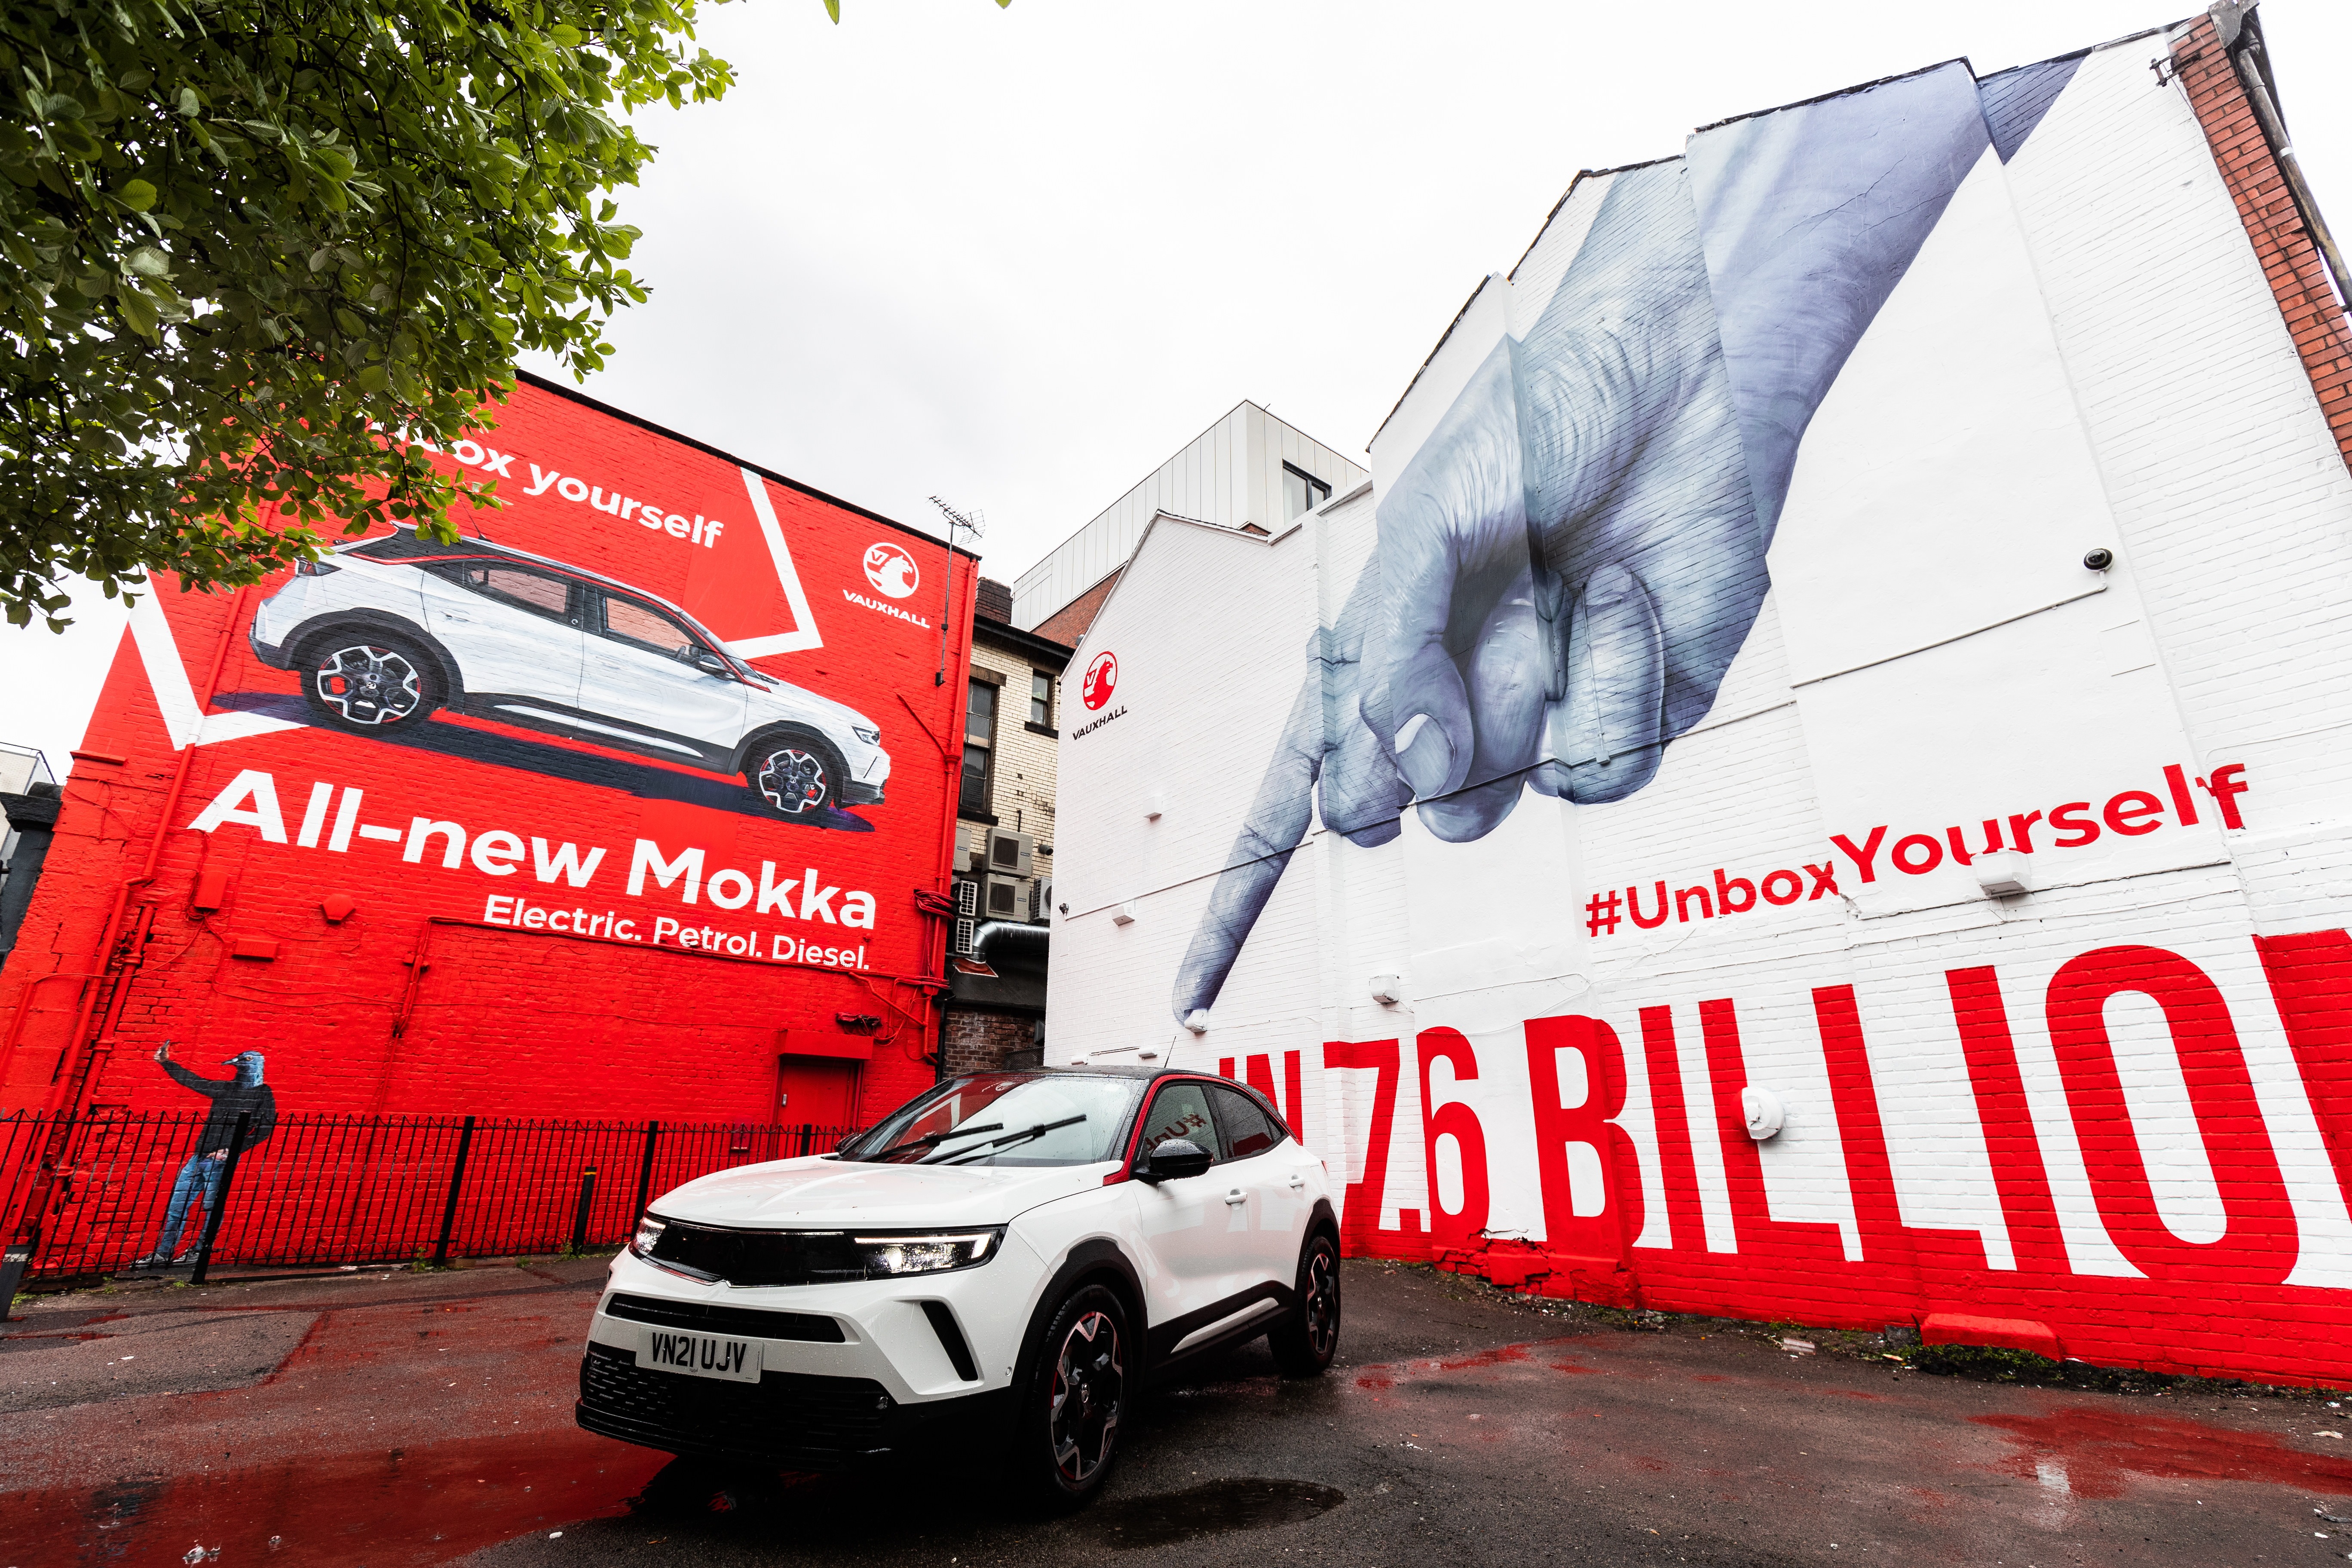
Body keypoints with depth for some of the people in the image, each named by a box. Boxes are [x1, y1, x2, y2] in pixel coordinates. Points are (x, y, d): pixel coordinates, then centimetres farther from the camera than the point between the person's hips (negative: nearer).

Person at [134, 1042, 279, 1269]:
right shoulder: (226, 1088, 14)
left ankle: (197, 1252, 7)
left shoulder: (263, 1094, -4)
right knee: (177, 1205, 7)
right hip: (199, 1157, 7)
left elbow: (265, 1128, -11)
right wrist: (166, 1063, 23)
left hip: (221, 1161, -7)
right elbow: (192, 1080, 25)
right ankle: (163, 1253, 15)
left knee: (211, 1209, -3)